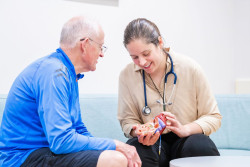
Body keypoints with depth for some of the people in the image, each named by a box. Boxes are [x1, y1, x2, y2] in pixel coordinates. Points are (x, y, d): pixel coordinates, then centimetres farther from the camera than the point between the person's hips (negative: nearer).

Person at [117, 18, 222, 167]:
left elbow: (213, 117, -3)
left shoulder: (190, 68, -7)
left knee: (201, 145, -34)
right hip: (151, 143, 0)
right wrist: (139, 132, -19)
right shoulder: (127, 75, -1)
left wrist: (185, 130, -21)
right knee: (135, 149, -34)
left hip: (185, 140, 0)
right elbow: (127, 120, 5)